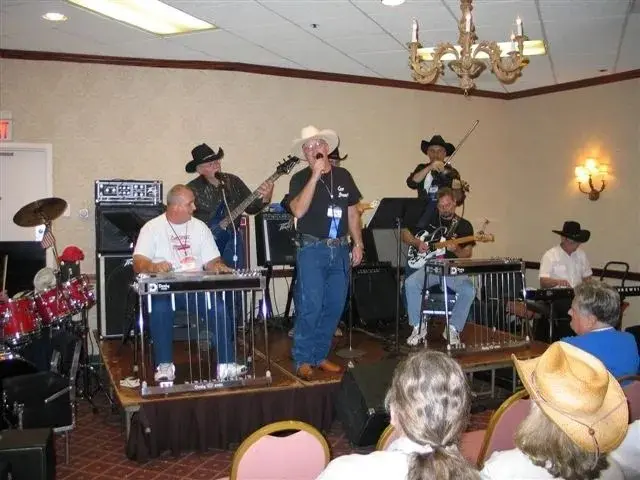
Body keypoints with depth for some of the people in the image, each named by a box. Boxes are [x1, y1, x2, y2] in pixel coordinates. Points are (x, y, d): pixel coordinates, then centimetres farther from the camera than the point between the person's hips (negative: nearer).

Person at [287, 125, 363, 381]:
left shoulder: (343, 175, 11)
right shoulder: (300, 178, -2)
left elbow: (352, 212, 16)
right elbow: (298, 210, -19)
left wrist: (358, 244, 10)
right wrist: (315, 175, -19)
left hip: (340, 250, 5)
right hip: (312, 249, -4)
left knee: (334, 307, 7)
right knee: (310, 307, -9)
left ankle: (320, 355, 21)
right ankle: (302, 360, 3)